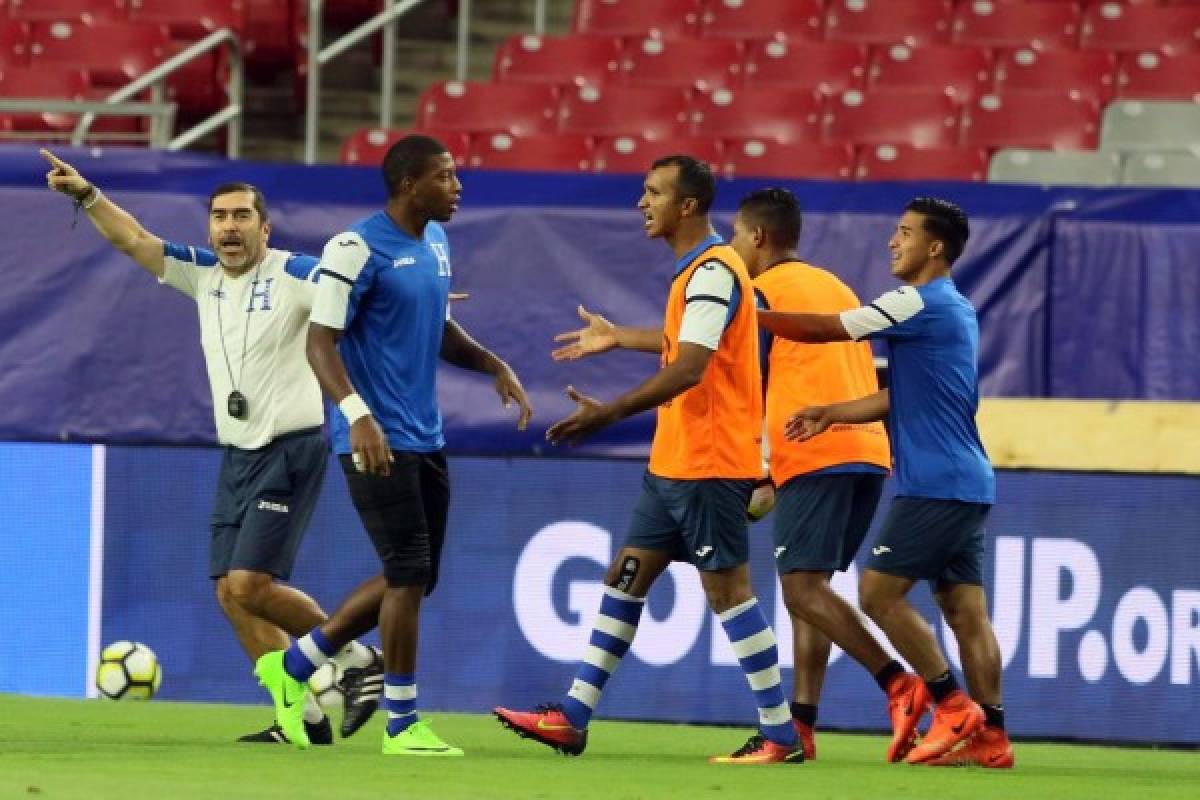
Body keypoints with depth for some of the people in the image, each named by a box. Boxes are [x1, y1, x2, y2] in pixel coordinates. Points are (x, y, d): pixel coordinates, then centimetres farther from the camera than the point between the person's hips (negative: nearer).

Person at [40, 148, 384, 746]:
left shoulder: (293, 275, -9)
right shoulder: (203, 274, 9)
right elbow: (132, 239, 9)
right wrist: (86, 195, -2)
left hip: (289, 449, -7)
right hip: (237, 454, 7)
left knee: (251, 584, -16)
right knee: (231, 592, 1)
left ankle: (355, 659, 3)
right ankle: (304, 717, 6)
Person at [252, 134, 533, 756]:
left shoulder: (436, 243, 13)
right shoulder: (357, 249, -14)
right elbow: (321, 340, -17)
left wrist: (494, 366, 11)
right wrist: (357, 414, -29)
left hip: (424, 439, 9)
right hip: (378, 440, -9)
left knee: (411, 578, 11)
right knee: (409, 575, -9)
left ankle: (293, 666, 25)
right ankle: (402, 723, 1)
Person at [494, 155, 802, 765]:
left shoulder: (713, 273, -17)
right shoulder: (697, 270, 14)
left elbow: (689, 368, -27)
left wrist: (607, 415, -30)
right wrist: (619, 337, 41)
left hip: (708, 463, -10)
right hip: (674, 461, 10)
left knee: (726, 590, -6)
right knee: (625, 578, 9)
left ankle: (780, 735, 0)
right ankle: (572, 718, 12)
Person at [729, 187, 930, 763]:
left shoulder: (763, 291, 0)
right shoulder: (836, 287, 24)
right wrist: (776, 475, 27)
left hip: (815, 455, -8)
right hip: (869, 451, 8)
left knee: (803, 587, -12)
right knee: (808, 585, 11)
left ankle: (898, 683, -26)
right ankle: (801, 725, 5)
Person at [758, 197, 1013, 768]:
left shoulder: (919, 303, -12)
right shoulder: (954, 310, 17)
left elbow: (822, 330, -10)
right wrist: (831, 414, 14)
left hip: (935, 482, -9)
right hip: (966, 482, 9)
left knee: (880, 592, -6)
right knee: (964, 608, 6)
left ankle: (954, 708, -7)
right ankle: (990, 737, 3)